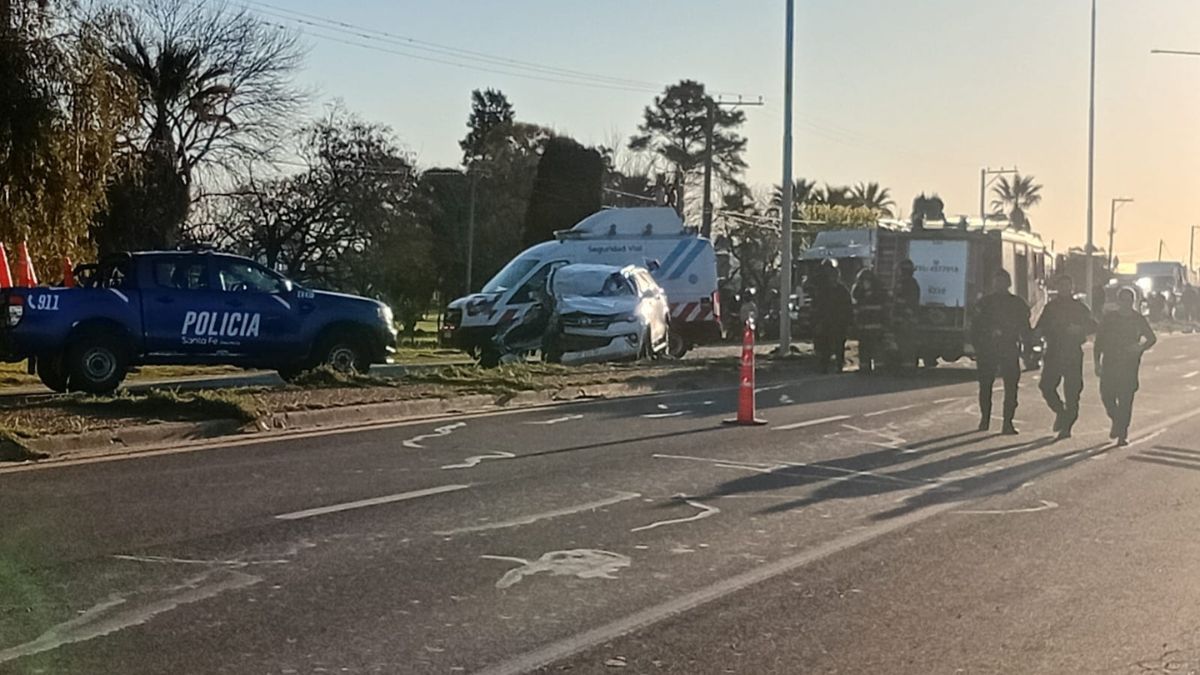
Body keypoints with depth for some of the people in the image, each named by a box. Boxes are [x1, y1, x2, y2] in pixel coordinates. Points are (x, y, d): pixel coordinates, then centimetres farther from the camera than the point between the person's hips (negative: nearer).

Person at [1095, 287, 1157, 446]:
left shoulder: (1138, 319, 4)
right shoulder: (1108, 318, 5)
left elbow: (1152, 338, 12)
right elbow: (1099, 341, 7)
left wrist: (1141, 347, -9)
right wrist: (1097, 363, 0)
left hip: (1130, 364, -1)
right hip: (1109, 363, 1)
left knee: (1126, 399, -6)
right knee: (1107, 396, -4)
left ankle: (1123, 434, 1)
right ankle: (1117, 421, 24)